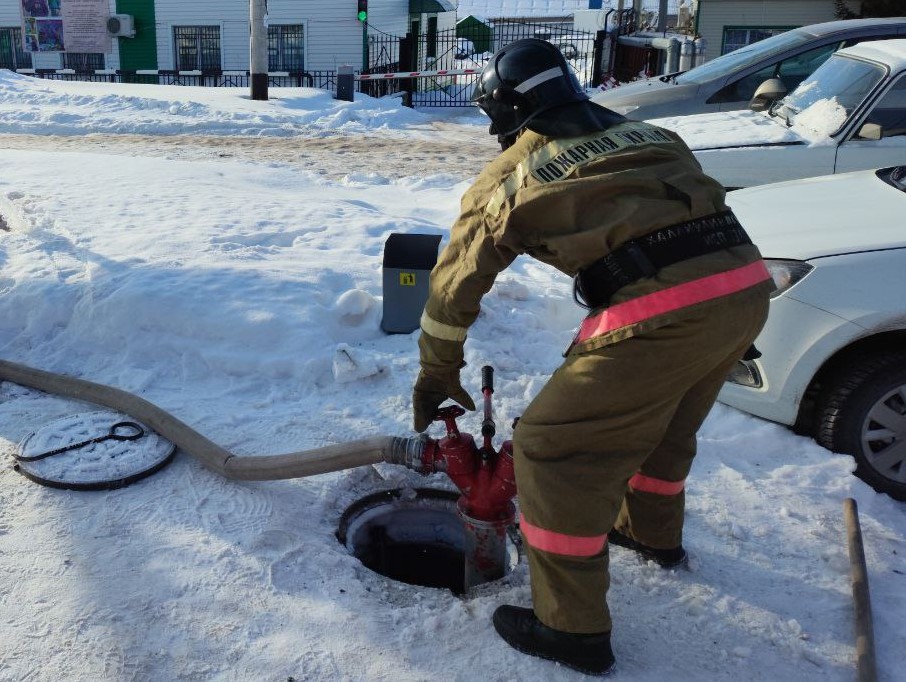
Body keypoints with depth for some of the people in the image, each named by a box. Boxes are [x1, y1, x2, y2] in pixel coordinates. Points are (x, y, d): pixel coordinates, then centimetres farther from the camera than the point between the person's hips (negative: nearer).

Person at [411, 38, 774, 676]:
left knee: (553, 450, 7)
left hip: (664, 309, -7)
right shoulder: (648, 133, 24)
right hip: (748, 283, 8)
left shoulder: (506, 176, 10)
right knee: (663, 419, 32)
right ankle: (653, 530, 56)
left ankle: (574, 628, 17)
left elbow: (453, 286, 16)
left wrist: (437, 375, 30)